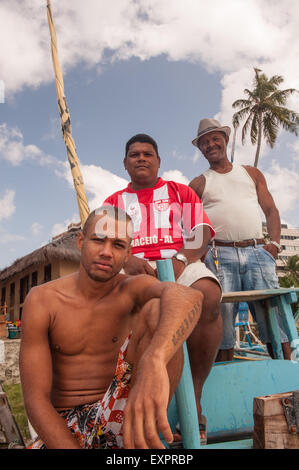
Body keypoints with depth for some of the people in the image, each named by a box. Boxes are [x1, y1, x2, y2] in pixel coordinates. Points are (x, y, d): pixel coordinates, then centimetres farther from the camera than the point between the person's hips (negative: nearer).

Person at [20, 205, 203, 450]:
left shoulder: (132, 289, -6)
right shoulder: (42, 300, -5)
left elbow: (188, 296, -31)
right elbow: (35, 400, -9)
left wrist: (154, 361, -51)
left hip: (121, 418, 1)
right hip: (63, 430, 0)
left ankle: (141, 442, -16)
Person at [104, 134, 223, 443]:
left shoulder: (181, 192, 20)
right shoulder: (114, 202, 22)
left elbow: (202, 234, 7)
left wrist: (179, 260, -14)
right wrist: (126, 260, -15)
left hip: (182, 263, 0)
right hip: (133, 267, 1)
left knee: (208, 295, -35)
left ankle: (194, 399, -21)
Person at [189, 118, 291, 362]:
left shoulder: (251, 173, 20)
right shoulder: (199, 183, 14)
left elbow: (271, 210, 17)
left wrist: (274, 243, 2)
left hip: (257, 252, 2)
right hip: (219, 255, -1)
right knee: (222, 322, -3)